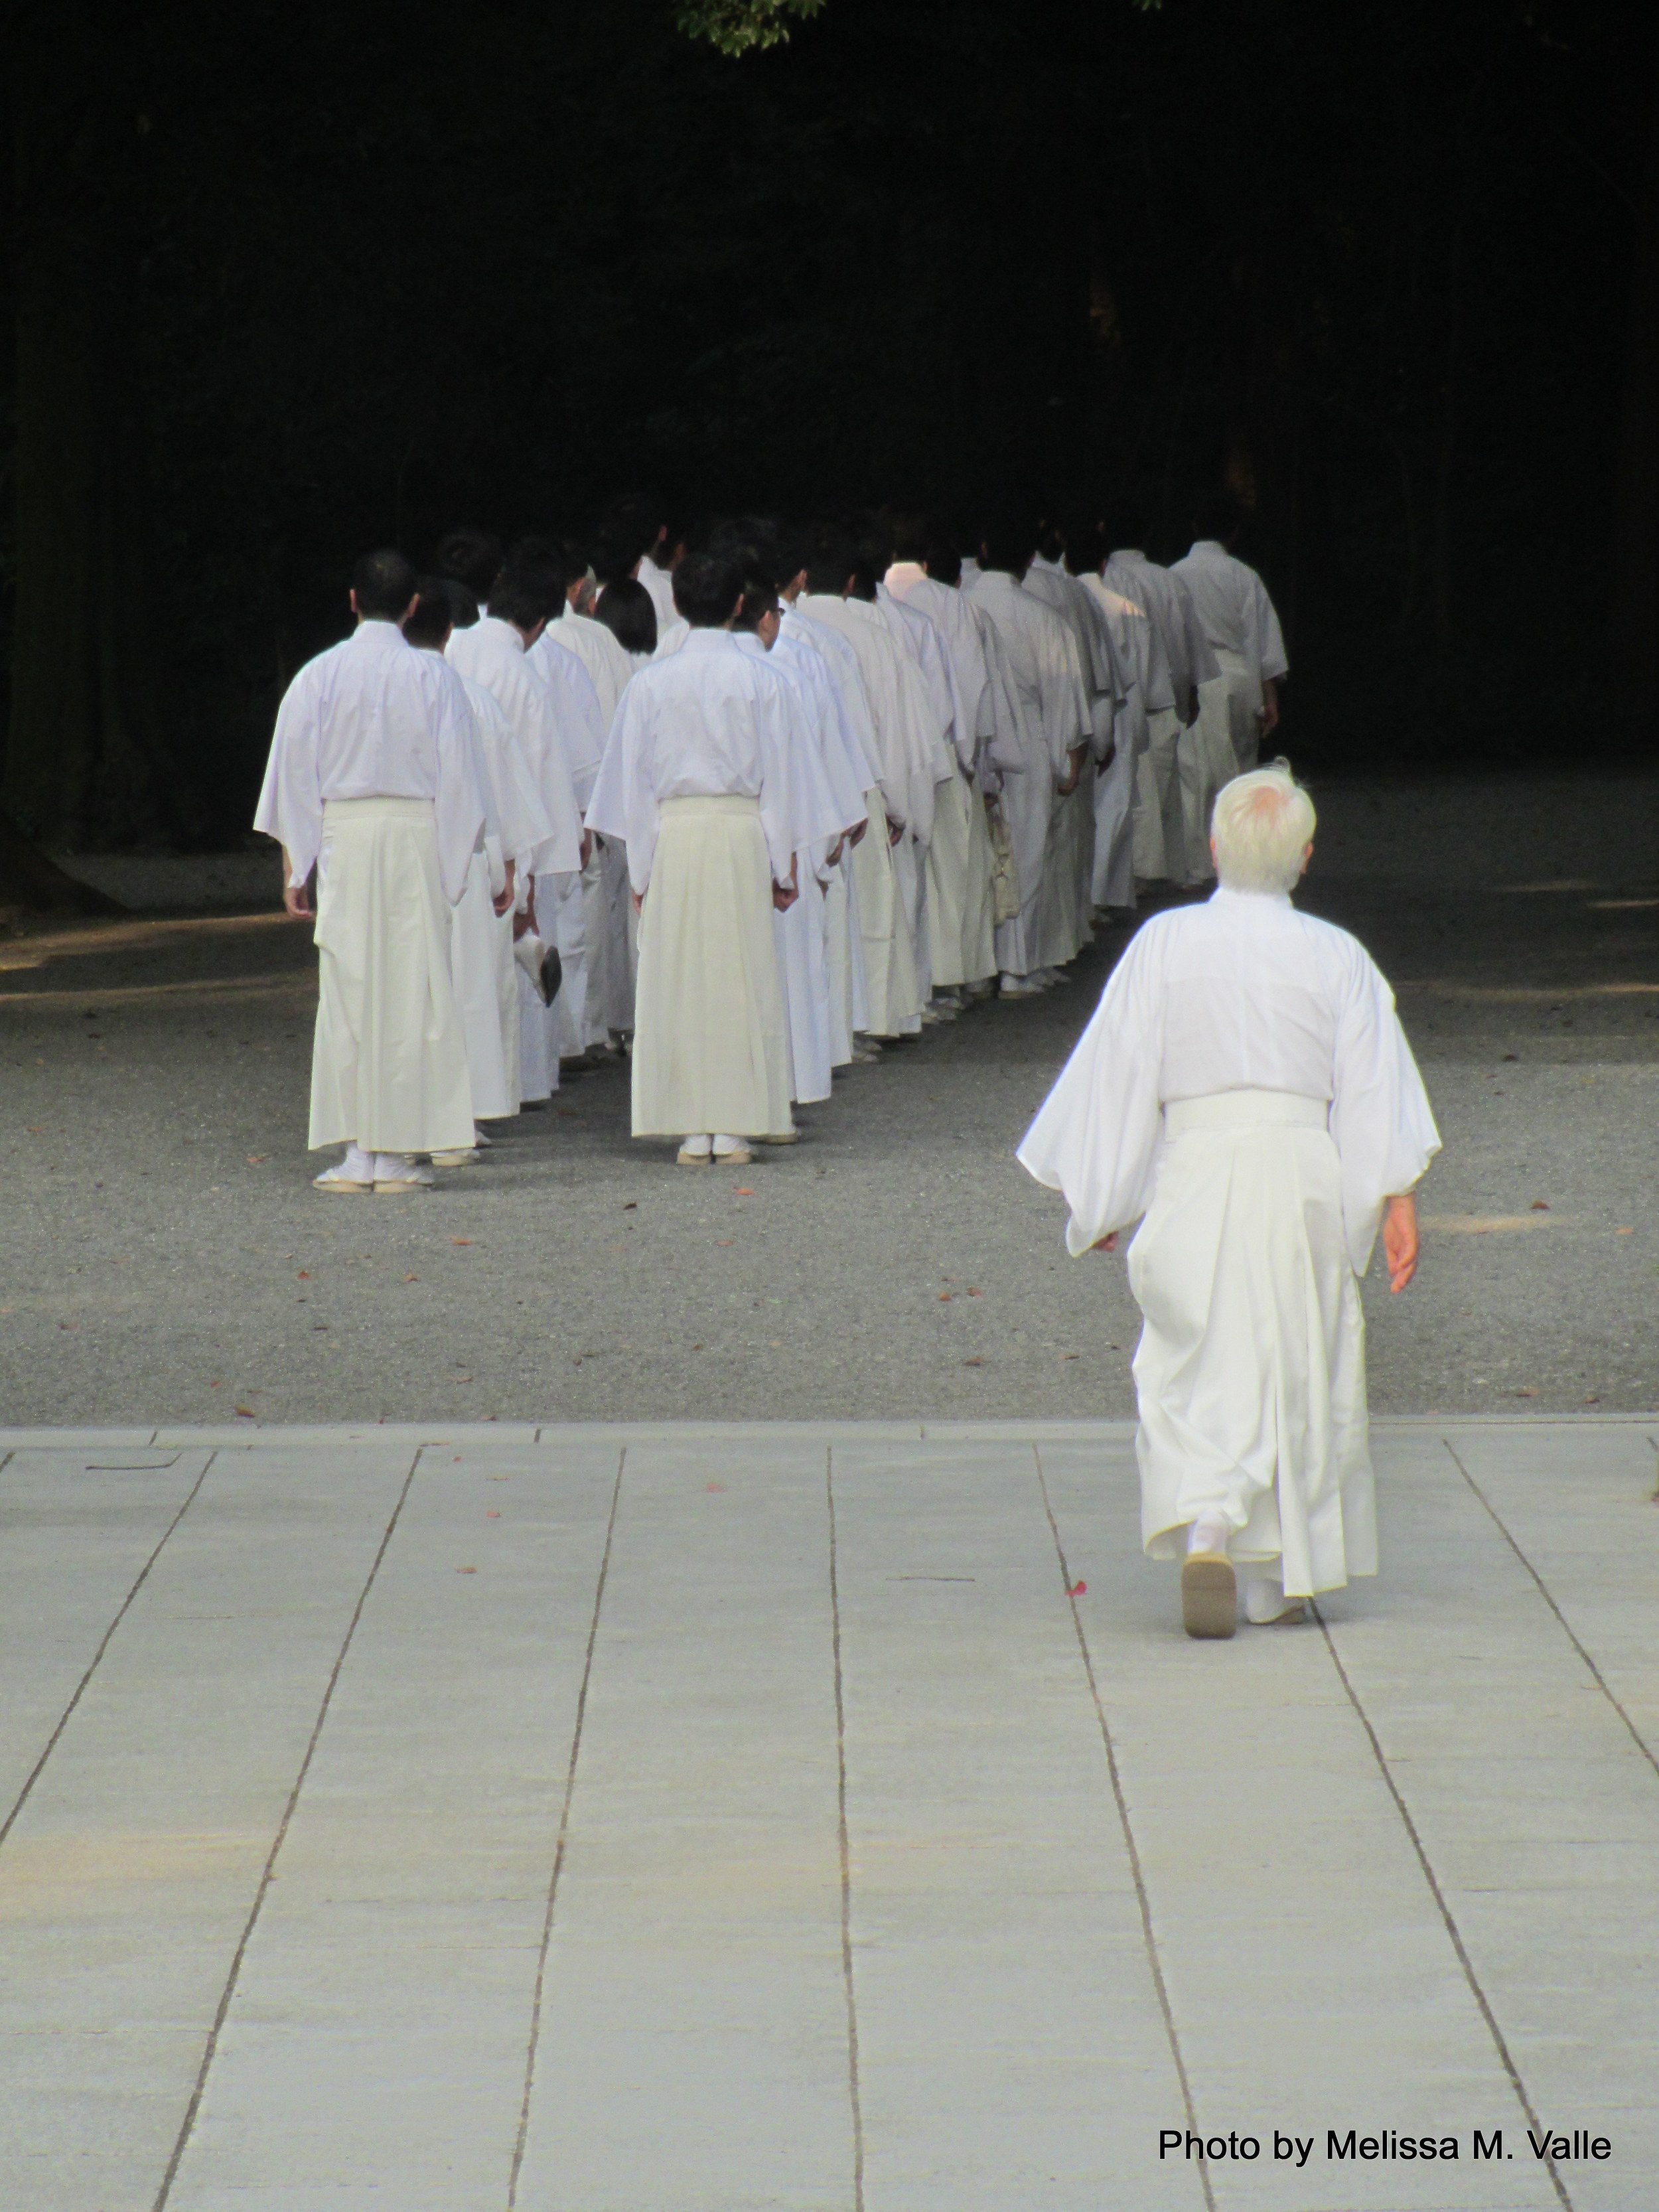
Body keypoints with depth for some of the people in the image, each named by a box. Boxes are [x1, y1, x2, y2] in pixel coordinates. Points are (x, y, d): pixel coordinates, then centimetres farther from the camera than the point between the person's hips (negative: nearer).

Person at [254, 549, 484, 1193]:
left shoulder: (319, 676, 0)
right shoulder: (433, 679, -1)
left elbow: (293, 776, 1)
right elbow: (456, 778, 0)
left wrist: (293, 867, 7)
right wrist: (453, 866, 8)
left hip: (344, 832, 0)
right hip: (417, 833, 0)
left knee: (347, 992, 4)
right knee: (413, 989, 3)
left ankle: (357, 1152, 1)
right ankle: (400, 1151, 1)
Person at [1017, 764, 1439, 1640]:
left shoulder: (1163, 944, -2)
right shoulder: (1336, 958, 1)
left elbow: (1119, 1076, 1)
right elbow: (1374, 1090, -1)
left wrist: (1099, 1200, 8)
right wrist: (1396, 1199, 1)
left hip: (1195, 1170, -1)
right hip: (1304, 1172, 1)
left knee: (1197, 1369, 2)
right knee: (1299, 1370, 12)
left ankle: (1205, 1532, -22)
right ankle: (1283, 1575, 17)